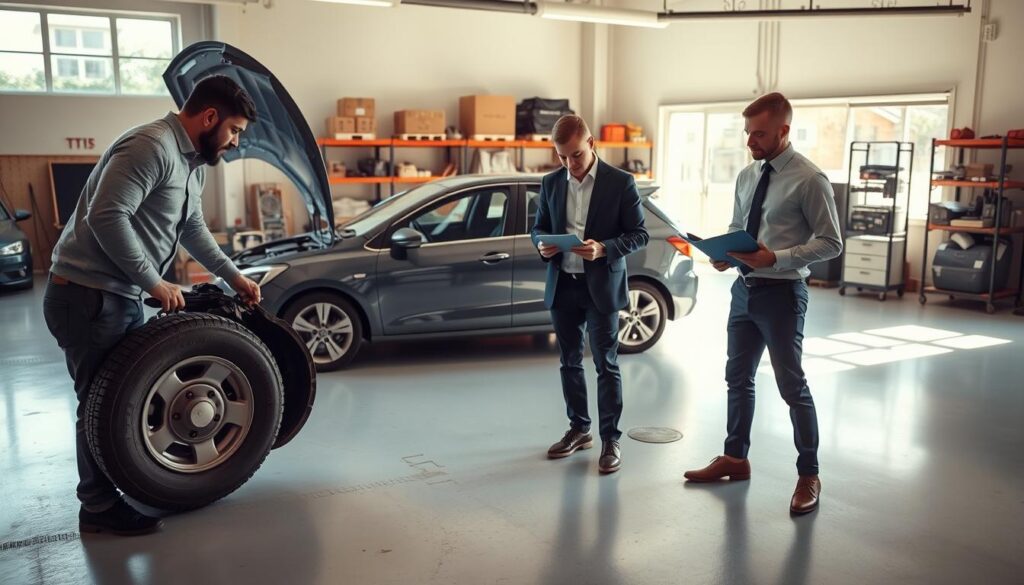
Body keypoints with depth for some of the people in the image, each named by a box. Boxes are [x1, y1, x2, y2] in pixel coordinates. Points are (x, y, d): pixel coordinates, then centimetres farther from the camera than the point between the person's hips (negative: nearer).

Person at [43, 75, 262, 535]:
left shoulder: (193, 161, 12)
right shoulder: (150, 147, -20)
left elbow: (192, 228, 23)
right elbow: (106, 216, -27)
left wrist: (234, 276, 19)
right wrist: (155, 282, -20)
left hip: (123, 297, 10)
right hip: (86, 295, -10)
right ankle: (100, 508, 15)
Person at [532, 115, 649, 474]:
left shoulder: (621, 182, -7)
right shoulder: (551, 183, 6)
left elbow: (639, 234, -7)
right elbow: (539, 227, 14)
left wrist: (604, 249, -24)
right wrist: (543, 244, -10)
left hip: (601, 286, -4)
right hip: (562, 286, 5)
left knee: (606, 365, 2)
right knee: (570, 362, 13)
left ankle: (610, 439, 13)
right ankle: (578, 429, 28)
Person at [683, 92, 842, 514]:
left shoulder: (808, 179, -14)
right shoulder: (747, 176, 8)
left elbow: (830, 243, -13)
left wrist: (777, 258, -24)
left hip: (782, 292, -7)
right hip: (745, 288, 7)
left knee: (792, 386, 2)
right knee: (738, 378, 17)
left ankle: (808, 476, 19)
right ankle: (735, 458, 34)